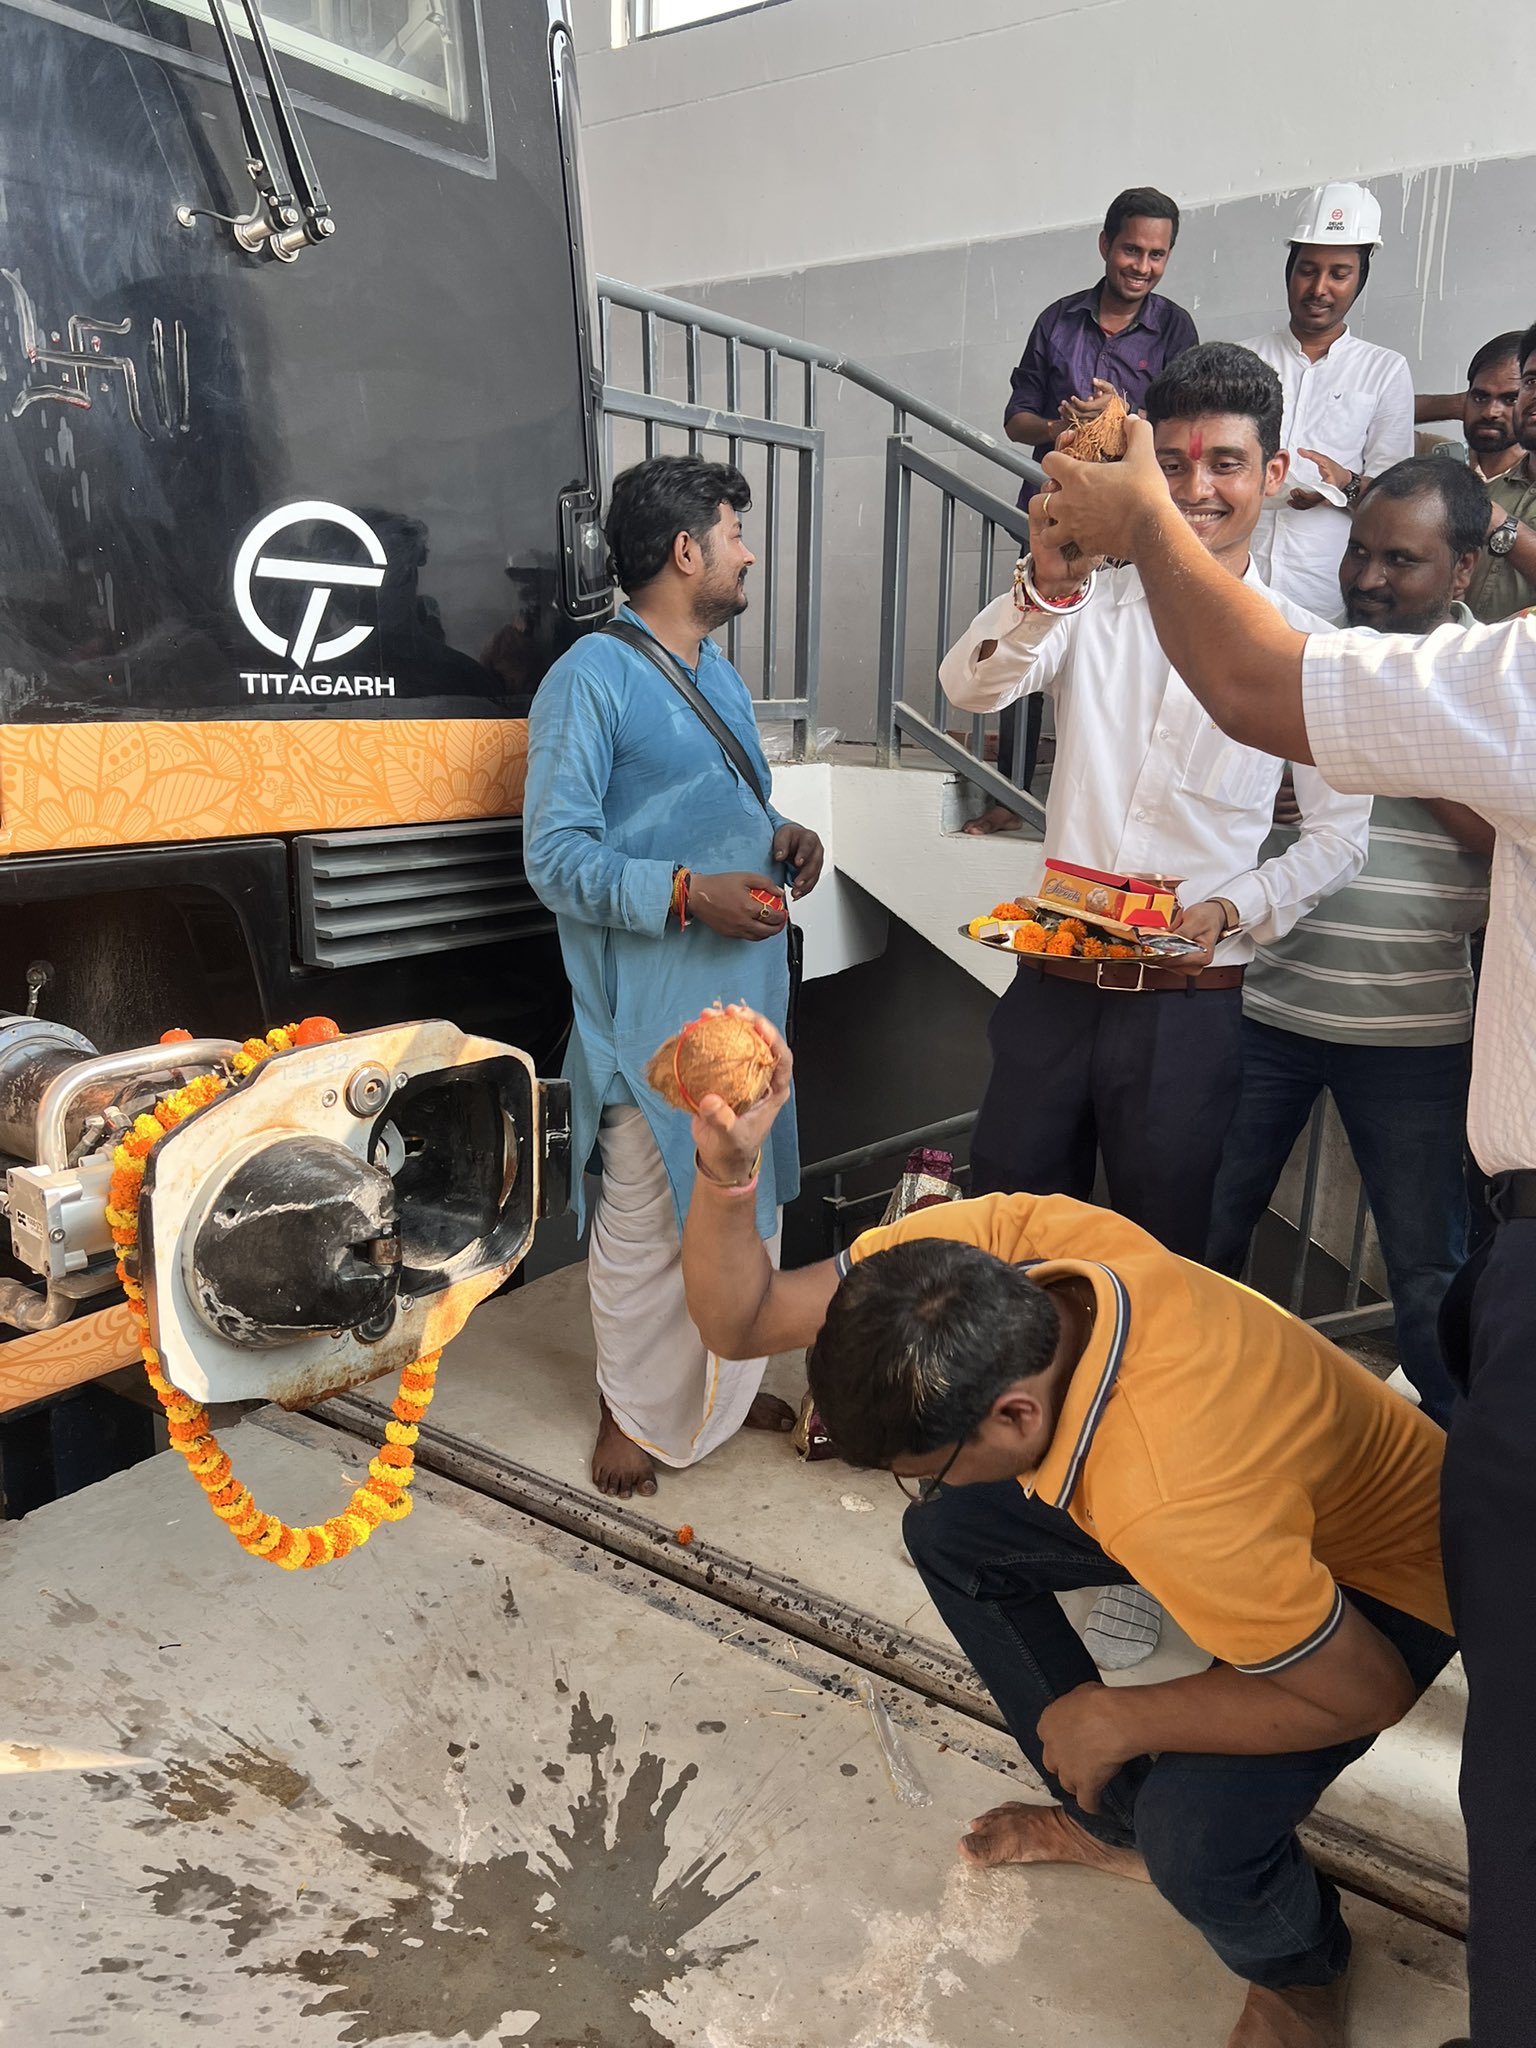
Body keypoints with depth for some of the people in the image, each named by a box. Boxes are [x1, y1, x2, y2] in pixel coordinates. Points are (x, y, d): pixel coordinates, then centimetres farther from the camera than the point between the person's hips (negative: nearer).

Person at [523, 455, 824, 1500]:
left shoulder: (720, 673, 16)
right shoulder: (591, 679, -11)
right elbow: (557, 854, -16)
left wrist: (784, 837, 3)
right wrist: (689, 896, -25)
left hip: (747, 988, 8)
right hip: (656, 1007, -8)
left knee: (745, 1195, 17)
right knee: (645, 1217, 3)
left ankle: (728, 1378, 37)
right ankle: (635, 1411, 24)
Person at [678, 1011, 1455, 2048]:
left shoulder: (1171, 1513, -45)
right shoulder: (1003, 1240, -28)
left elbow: (1369, 1692, -26)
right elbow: (739, 1318, -23)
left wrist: (1119, 1716, -19)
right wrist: (726, 1166, -43)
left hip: (1385, 1569, -6)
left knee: (1193, 1838, -26)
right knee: (952, 1536, 0)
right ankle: (1115, 1820, 21)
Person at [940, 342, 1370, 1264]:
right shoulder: (1093, 606, 4)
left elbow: (1339, 837, 2)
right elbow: (972, 687, -14)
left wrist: (1230, 909, -15)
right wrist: (1045, 584, -32)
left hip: (1189, 1004, -1)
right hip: (1052, 986, 2)